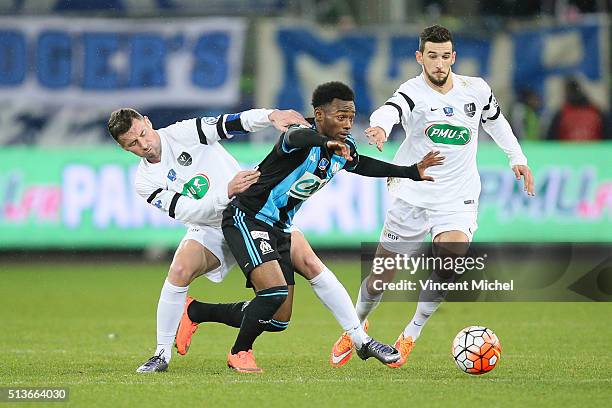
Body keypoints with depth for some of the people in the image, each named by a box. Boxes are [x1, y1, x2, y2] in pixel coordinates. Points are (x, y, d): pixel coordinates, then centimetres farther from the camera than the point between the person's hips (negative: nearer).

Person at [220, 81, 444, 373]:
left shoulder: (343, 147, 0)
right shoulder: (304, 136, -23)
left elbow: (362, 165, 23)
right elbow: (296, 138, -50)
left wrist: (413, 172, 18)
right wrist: (327, 143, -71)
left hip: (279, 228, 8)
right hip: (247, 219, -8)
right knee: (275, 291, -22)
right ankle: (240, 353, -3)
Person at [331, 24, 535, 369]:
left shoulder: (476, 90, -2)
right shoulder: (413, 92, -14)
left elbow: (495, 120, 21)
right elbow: (390, 111, -38)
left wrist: (518, 159, 19)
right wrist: (379, 128, -61)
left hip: (457, 198, 1)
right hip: (412, 195, -1)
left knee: (451, 256, -27)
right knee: (381, 276, 5)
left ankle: (411, 335, -8)